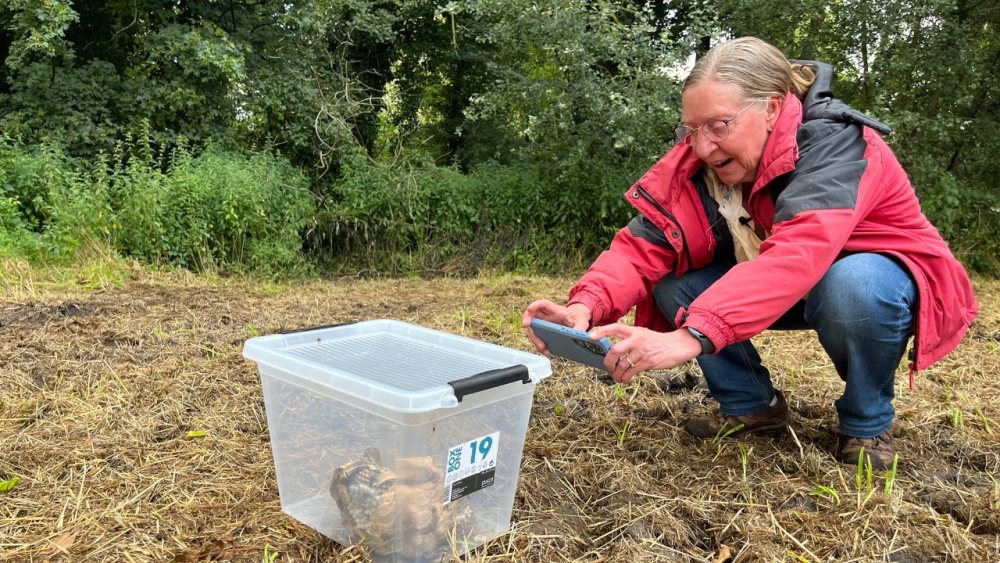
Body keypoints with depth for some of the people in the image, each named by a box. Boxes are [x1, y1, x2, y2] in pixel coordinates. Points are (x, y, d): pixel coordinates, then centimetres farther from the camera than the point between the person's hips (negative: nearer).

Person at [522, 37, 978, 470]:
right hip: (795, 296, 5)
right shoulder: (699, 158, -16)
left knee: (851, 287, -39)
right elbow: (644, 246, -24)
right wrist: (585, 308, -43)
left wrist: (692, 335, -61)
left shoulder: (834, 143, -32)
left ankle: (868, 423, -9)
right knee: (674, 284, -17)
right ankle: (752, 405, 3)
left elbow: (796, 256, -49)